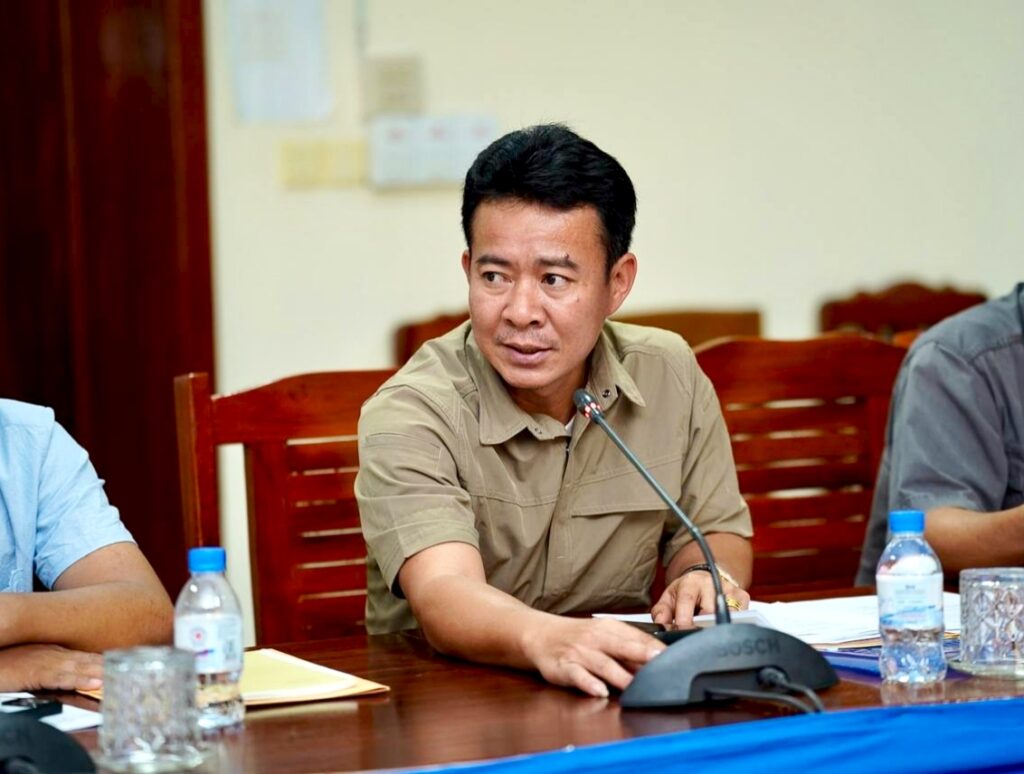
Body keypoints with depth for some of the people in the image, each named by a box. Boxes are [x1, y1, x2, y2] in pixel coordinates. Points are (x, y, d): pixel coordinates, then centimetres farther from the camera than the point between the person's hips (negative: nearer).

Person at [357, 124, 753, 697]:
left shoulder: (672, 377, 1)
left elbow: (716, 531, 14)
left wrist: (702, 577, -10)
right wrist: (546, 639, -52)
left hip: (625, 700, 4)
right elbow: (444, 595, -30)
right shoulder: (410, 415, -15)